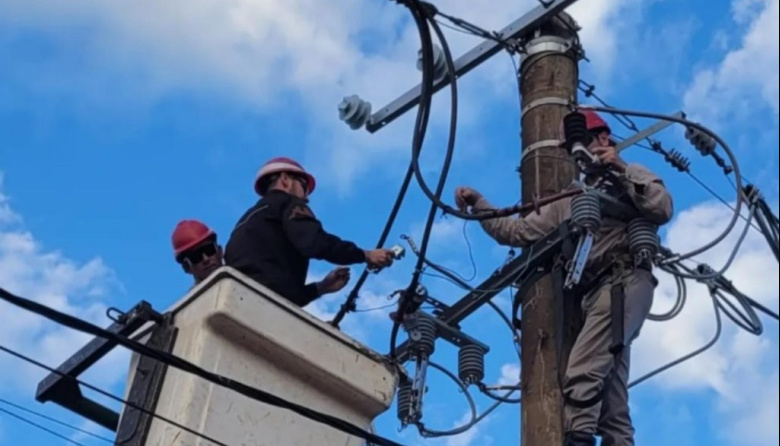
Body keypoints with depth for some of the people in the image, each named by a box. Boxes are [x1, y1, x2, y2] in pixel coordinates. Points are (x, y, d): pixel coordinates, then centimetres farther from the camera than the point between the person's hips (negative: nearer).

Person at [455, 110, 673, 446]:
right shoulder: (569, 201, 29)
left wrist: (622, 171, -11)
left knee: (581, 375, -24)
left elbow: (663, 210, -7)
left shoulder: (632, 177, 14)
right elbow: (518, 232, 22)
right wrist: (478, 204, 13)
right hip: (594, 294, 7)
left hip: (625, 282, -7)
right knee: (610, 402, 2)